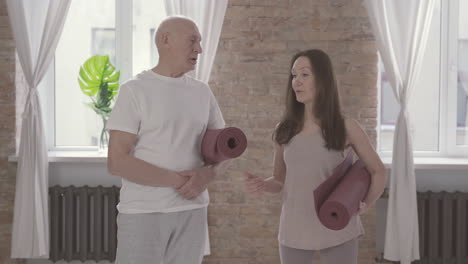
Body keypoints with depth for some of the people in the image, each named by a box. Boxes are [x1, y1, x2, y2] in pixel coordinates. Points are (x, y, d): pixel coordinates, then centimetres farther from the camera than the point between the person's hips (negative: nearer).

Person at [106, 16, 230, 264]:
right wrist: (176, 180, -16)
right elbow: (117, 162, -11)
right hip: (143, 213, -4)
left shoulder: (202, 92, 9)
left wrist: (207, 175, -11)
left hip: (192, 211, 5)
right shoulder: (135, 90, -5)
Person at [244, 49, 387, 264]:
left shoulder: (346, 128, -5)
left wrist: (366, 204, -8)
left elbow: (378, 171, 6)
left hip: (337, 230, -2)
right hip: (294, 231, 3)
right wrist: (262, 185, -9)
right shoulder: (284, 130, 3)